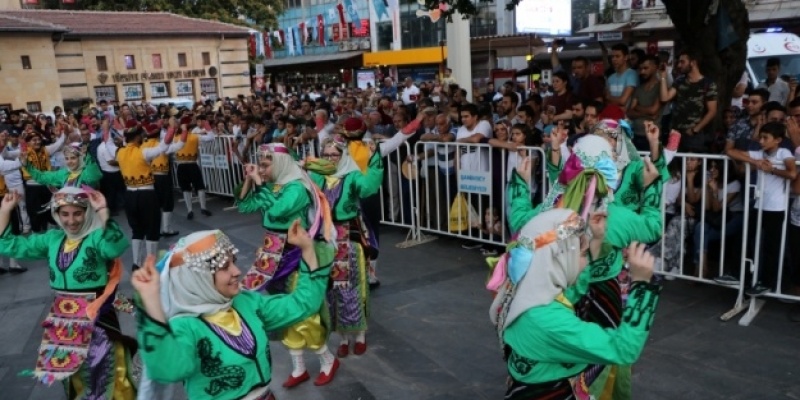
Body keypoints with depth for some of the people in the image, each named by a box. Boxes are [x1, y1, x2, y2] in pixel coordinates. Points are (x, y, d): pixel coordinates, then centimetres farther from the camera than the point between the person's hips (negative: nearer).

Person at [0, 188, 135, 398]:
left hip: (95, 315, -6)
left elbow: (115, 247, -39)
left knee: (98, 368, 4)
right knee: (67, 366, 24)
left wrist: (103, 212, -44)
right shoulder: (52, 239, 5)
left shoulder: (97, 237, -15)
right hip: (63, 315, 7)